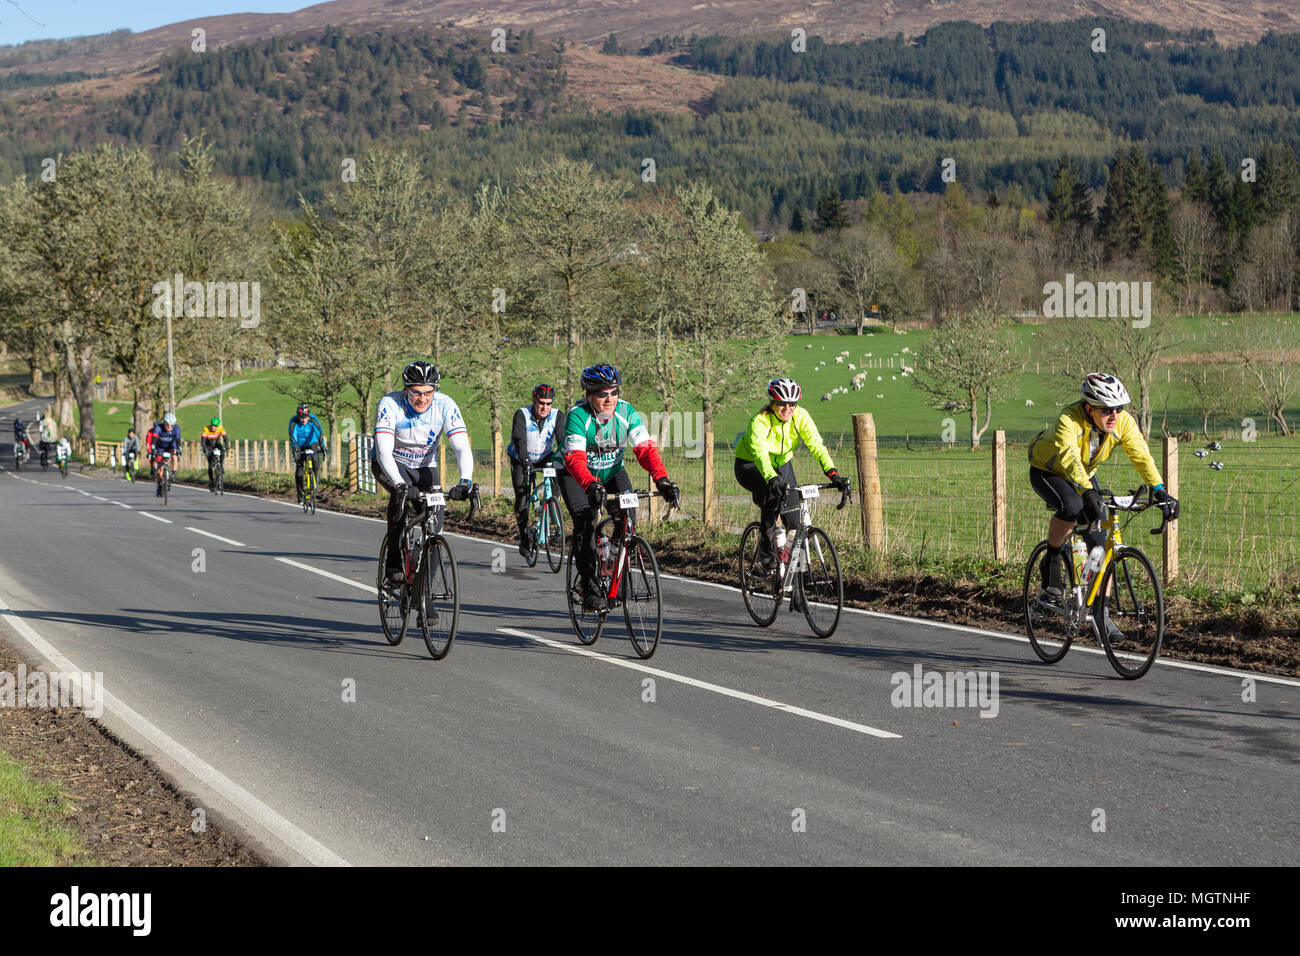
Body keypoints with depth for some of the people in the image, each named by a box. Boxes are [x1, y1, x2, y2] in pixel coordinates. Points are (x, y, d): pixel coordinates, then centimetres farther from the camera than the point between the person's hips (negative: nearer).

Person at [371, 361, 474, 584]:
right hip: (389, 464, -3)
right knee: (401, 494, -34)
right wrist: (399, 484, -53)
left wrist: (466, 481, -47)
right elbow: (383, 450, -38)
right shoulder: (389, 405, -29)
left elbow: (462, 446, -29)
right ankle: (393, 563, -24)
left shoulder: (445, 405, -22)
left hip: (424, 466, 3)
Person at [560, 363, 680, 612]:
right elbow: (575, 459, -40)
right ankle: (589, 586, -19)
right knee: (585, 520, -25)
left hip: (613, 473, 3)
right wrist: (591, 485, -58)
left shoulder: (627, 413, -18)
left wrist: (662, 480, -42)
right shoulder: (577, 416, -28)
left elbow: (645, 449, -25)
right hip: (577, 476, -3)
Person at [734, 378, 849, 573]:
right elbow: (760, 454, -46)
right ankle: (765, 547, -22)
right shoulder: (759, 422, -32)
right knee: (774, 492, -35)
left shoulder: (800, 416, -21)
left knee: (794, 520, -7)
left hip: (781, 463, 4)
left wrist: (833, 473, -44)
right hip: (750, 466, -4)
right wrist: (772, 479, -64)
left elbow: (817, 445, -29)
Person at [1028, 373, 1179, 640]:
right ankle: (1051, 561, -12)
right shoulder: (1069, 420, -37)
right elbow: (1069, 457, -51)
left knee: (1100, 542, -6)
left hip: (1085, 475, 5)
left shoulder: (1123, 422, -22)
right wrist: (1088, 492, -66)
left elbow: (1141, 455, -29)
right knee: (1072, 506, -37)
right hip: (1047, 471, -5)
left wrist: (1160, 491, -43)